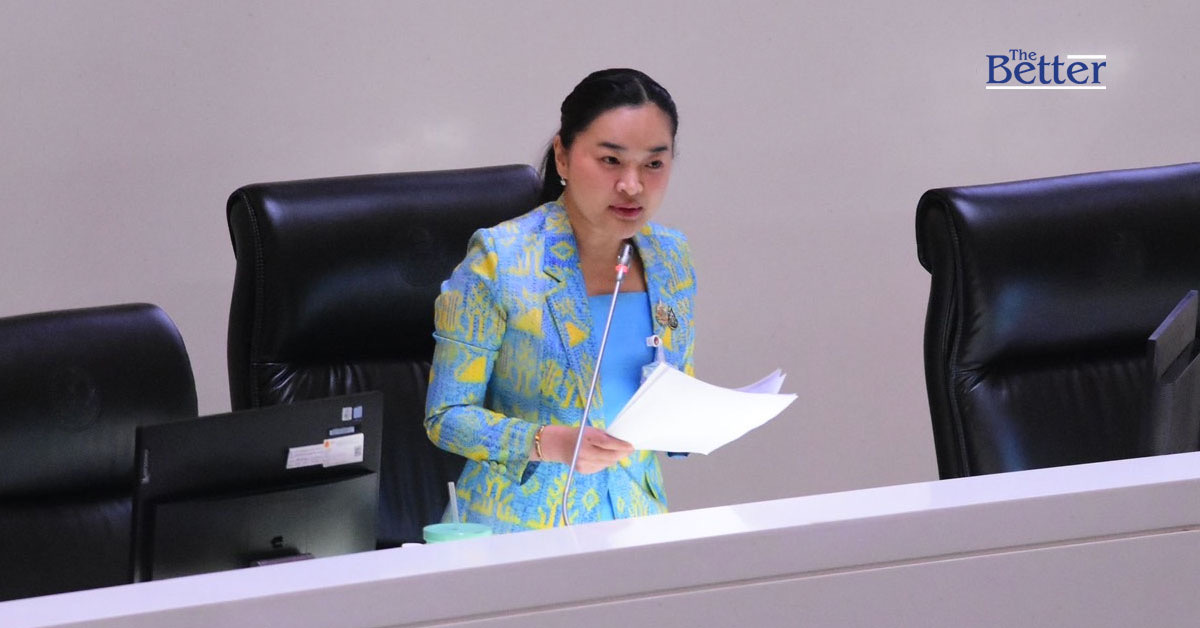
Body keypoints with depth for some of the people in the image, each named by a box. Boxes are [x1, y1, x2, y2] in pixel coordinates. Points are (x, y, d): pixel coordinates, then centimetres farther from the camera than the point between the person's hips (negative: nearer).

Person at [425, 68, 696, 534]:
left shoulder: (670, 260, 8)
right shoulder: (499, 263, -9)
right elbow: (446, 416, -6)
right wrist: (549, 444, -21)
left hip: (635, 515, 4)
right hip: (519, 528, -4)